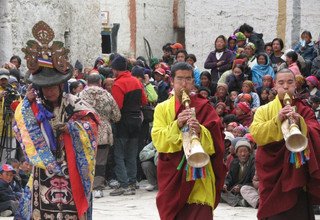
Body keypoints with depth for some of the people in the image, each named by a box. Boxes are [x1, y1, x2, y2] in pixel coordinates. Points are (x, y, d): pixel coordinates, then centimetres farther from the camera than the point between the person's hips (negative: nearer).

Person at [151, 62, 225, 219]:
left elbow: (216, 140, -5)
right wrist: (176, 125, -21)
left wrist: (200, 130, -25)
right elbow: (158, 140, -6)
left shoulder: (204, 108, 3)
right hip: (172, 176, 2)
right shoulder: (162, 109, 8)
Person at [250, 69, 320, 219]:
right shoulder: (263, 110, 8)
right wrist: (277, 120, -20)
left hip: (298, 173, 1)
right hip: (273, 172, 0)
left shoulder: (304, 110, 9)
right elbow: (256, 134, -8)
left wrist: (300, 123, -26)